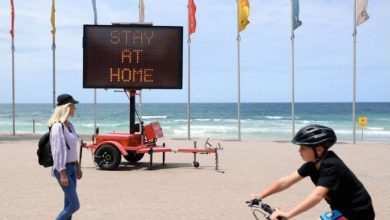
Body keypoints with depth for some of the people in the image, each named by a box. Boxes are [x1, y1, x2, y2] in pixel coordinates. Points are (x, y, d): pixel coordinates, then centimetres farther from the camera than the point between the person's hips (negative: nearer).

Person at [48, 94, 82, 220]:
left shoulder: (69, 125, 9)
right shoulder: (58, 126, -18)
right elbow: (58, 151, -21)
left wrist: (77, 167, 19)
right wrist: (63, 174, -22)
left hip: (72, 167, 9)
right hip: (63, 169, -9)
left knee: (69, 204, 12)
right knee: (74, 205, -8)